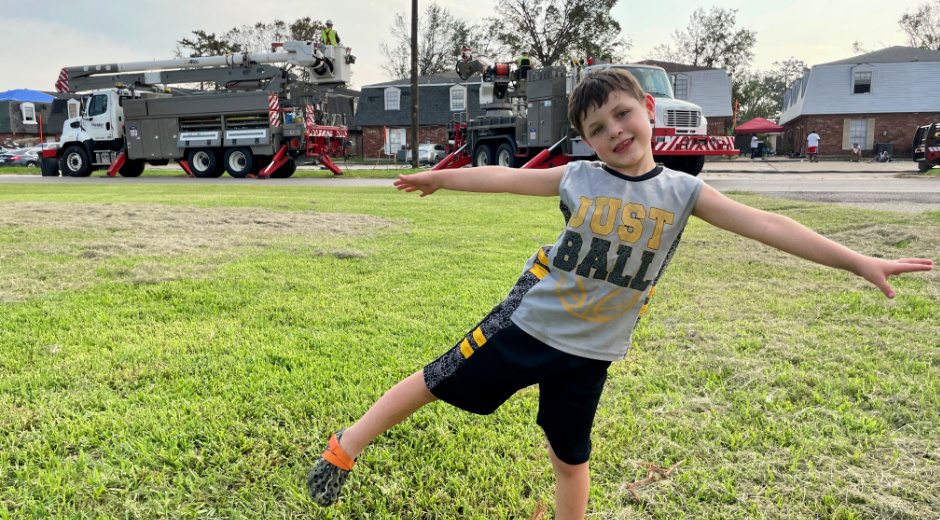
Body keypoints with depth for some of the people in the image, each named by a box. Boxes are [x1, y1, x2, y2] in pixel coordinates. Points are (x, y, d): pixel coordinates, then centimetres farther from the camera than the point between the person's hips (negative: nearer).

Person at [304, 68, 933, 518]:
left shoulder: (684, 191, -5)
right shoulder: (577, 178, -6)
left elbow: (766, 225, -9)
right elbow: (504, 177, 5)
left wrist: (860, 261, -11)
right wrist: (440, 177, 15)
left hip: (590, 351, 1)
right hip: (526, 324, 0)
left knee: (571, 459, 15)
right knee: (435, 384, 7)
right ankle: (346, 447, 28)